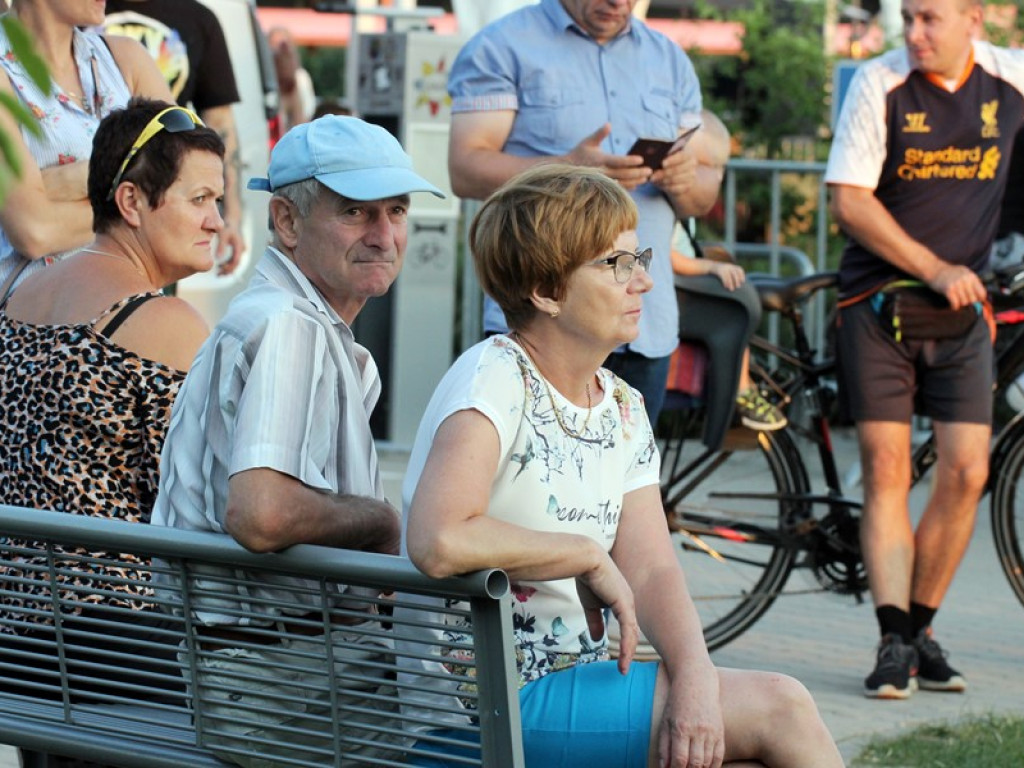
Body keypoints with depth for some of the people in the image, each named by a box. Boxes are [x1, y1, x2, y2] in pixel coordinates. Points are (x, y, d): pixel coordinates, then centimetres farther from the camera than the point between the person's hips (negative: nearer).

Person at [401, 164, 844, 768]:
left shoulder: (622, 408, 12)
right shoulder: (495, 380, -14)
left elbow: (652, 570, 1)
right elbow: (439, 542, -31)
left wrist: (695, 675, -18)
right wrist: (589, 556, -18)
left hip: (578, 679, 8)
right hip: (486, 710, -8)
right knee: (780, 707, -13)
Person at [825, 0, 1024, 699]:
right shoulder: (880, 84, -8)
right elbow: (850, 201, -10)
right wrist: (934, 270, -15)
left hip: (962, 308, 2)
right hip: (881, 299, -2)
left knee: (967, 472, -4)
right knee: (887, 470, -7)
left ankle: (921, 629, 11)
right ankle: (895, 642, -6)